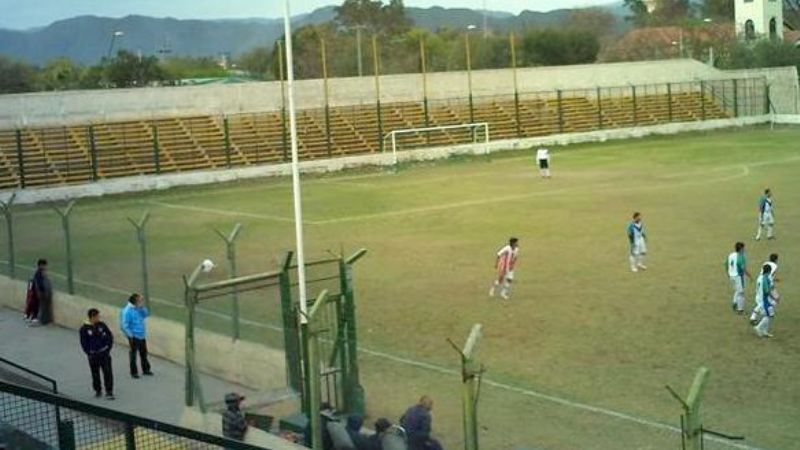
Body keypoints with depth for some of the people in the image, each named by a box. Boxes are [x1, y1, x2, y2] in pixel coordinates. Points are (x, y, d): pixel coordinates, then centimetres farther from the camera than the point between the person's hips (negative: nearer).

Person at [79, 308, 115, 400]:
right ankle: (98, 390, 29)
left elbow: (110, 336, 6)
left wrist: (108, 347, 0)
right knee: (95, 374, 11)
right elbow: (83, 343, -4)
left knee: (108, 372, -4)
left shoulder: (101, 325, -3)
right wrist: (89, 353, -8)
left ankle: (109, 392, 2)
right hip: (93, 355, -1)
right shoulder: (84, 329, -9)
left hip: (104, 353, 1)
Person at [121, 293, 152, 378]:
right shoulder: (127, 311, -21)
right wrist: (130, 336, -19)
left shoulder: (139, 308, 0)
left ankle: (146, 370, 30)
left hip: (142, 335, 7)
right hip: (134, 336, -7)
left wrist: (142, 306, -10)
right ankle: (134, 372, 20)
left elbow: (146, 314, 5)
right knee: (133, 354, 8)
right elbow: (125, 325, -20)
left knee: (144, 353, 16)